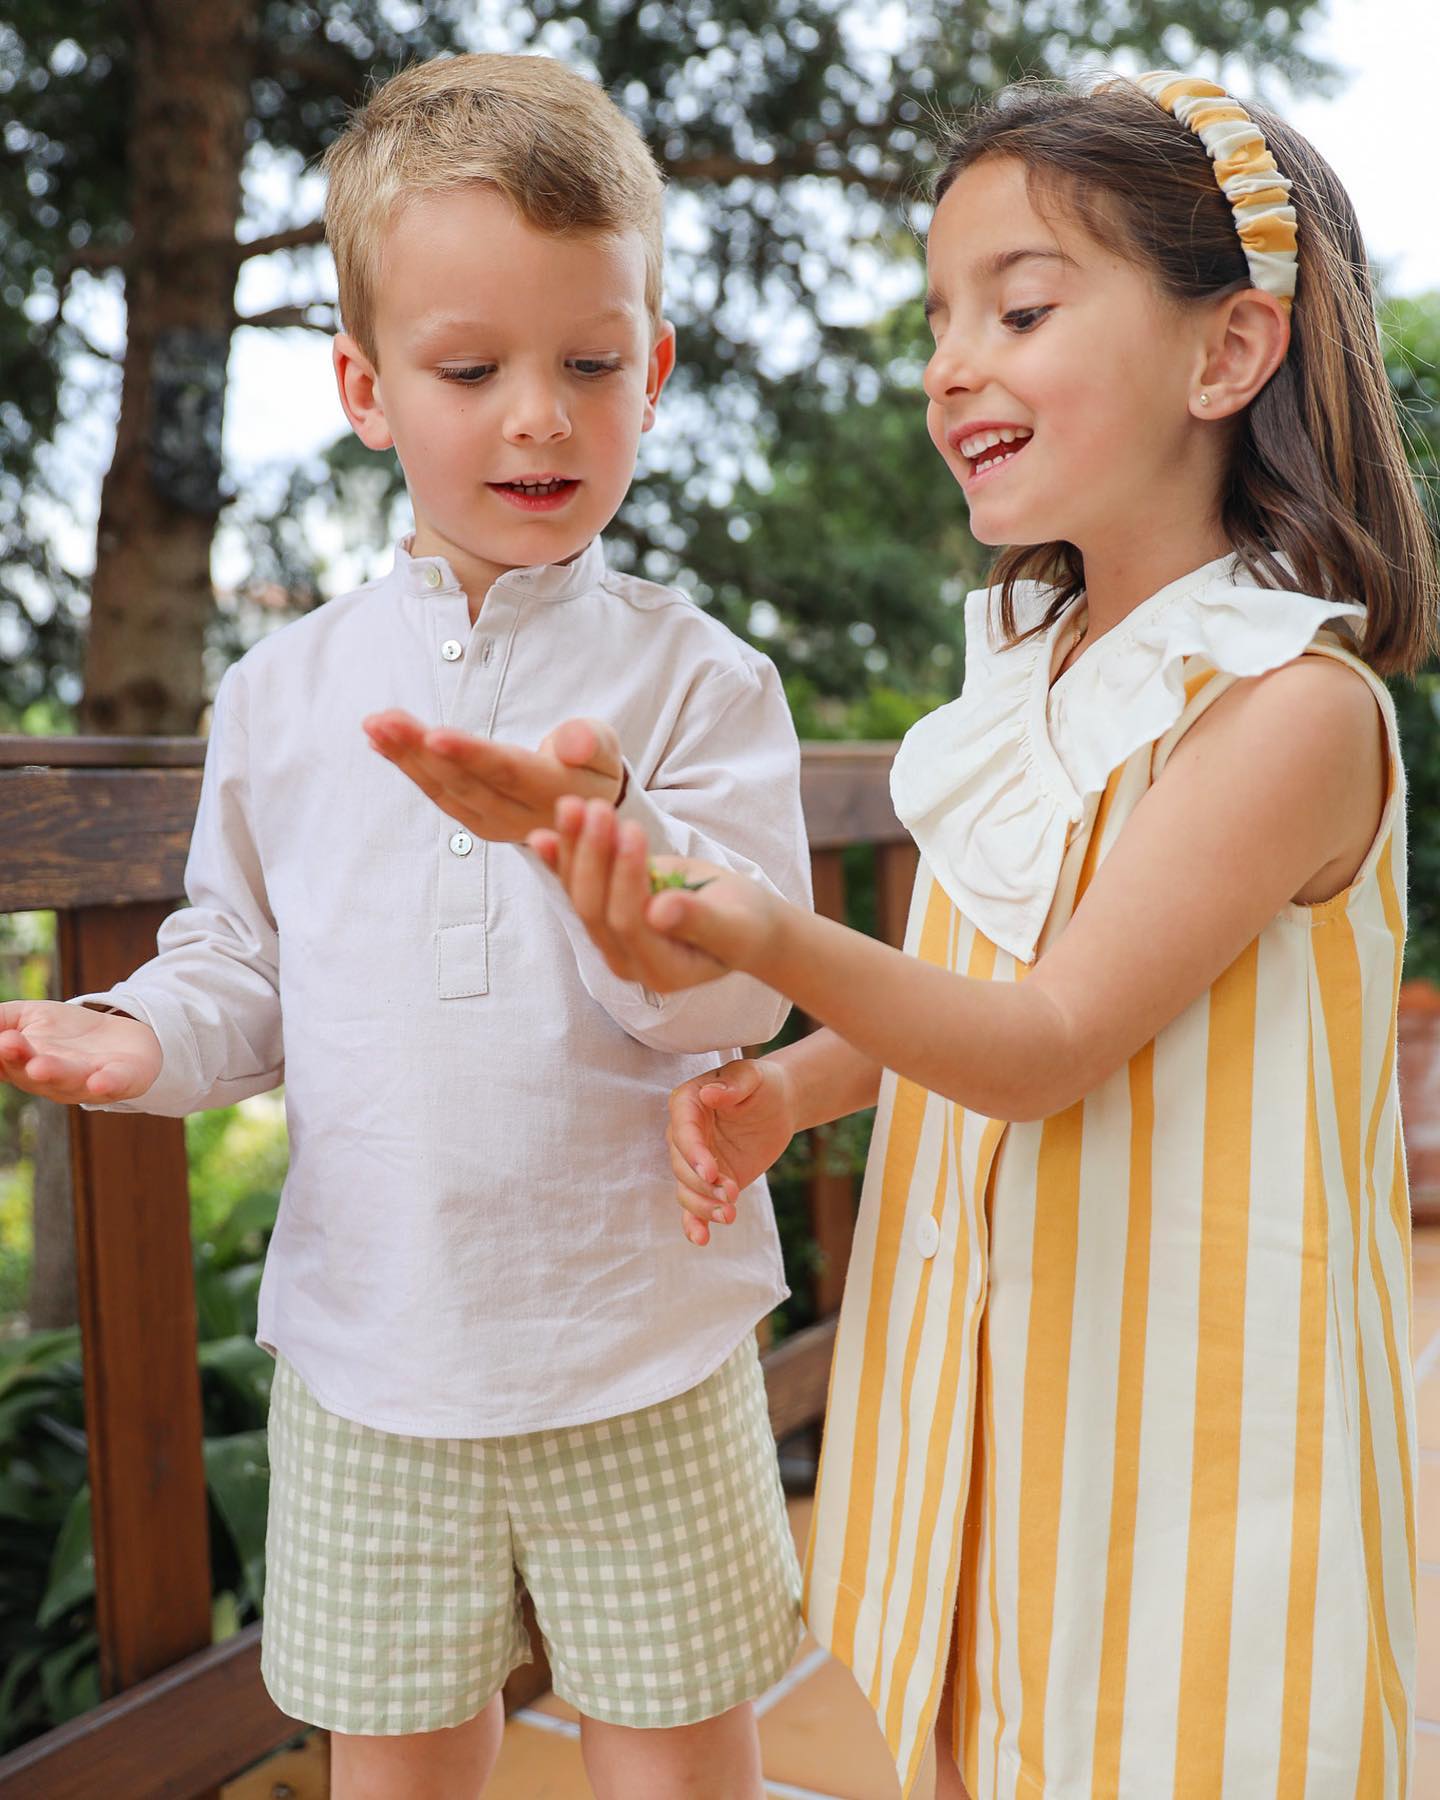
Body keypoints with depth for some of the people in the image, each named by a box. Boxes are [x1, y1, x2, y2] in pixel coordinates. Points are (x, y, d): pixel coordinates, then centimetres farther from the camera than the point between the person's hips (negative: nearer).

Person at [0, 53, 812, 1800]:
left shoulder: (694, 676, -6)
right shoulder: (286, 690, 1)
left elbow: (742, 994, -15)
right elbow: (247, 965, 10)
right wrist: (140, 1035, -11)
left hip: (641, 1354, -2)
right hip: (368, 1352, 2)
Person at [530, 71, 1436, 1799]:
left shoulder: (1295, 704, -19)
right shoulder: (1029, 674, 4)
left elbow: (1052, 1042, -23)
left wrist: (776, 942, -38)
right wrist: (780, 1087, -3)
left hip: (1173, 1410, -7)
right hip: (983, 1363, 7)